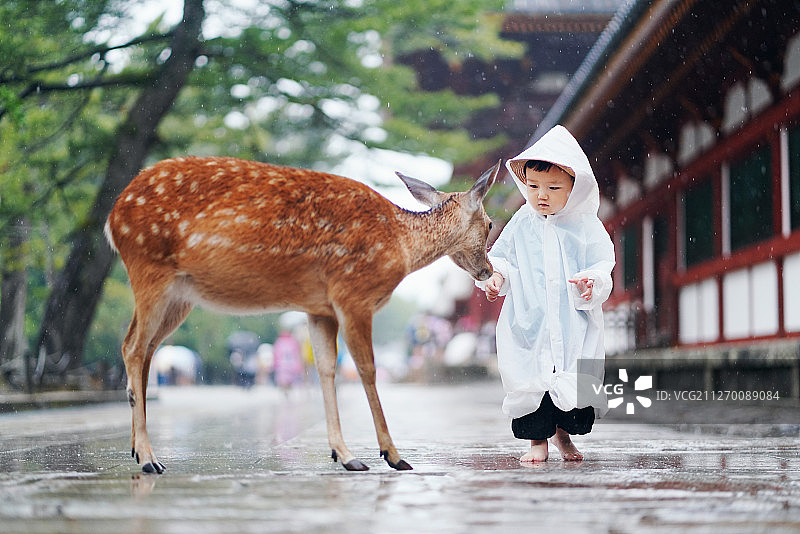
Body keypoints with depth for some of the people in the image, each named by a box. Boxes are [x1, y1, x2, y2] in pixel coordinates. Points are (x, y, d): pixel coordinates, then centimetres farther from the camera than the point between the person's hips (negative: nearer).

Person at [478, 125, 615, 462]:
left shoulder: (586, 226, 1)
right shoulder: (521, 225, 5)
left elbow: (602, 263, 1)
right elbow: (501, 255, 13)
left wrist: (592, 280, -19)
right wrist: (497, 276, -6)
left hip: (575, 324, -1)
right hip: (528, 323, 1)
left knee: (577, 383, -1)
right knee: (530, 380, -3)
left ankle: (564, 433, 23)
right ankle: (537, 440, 12)